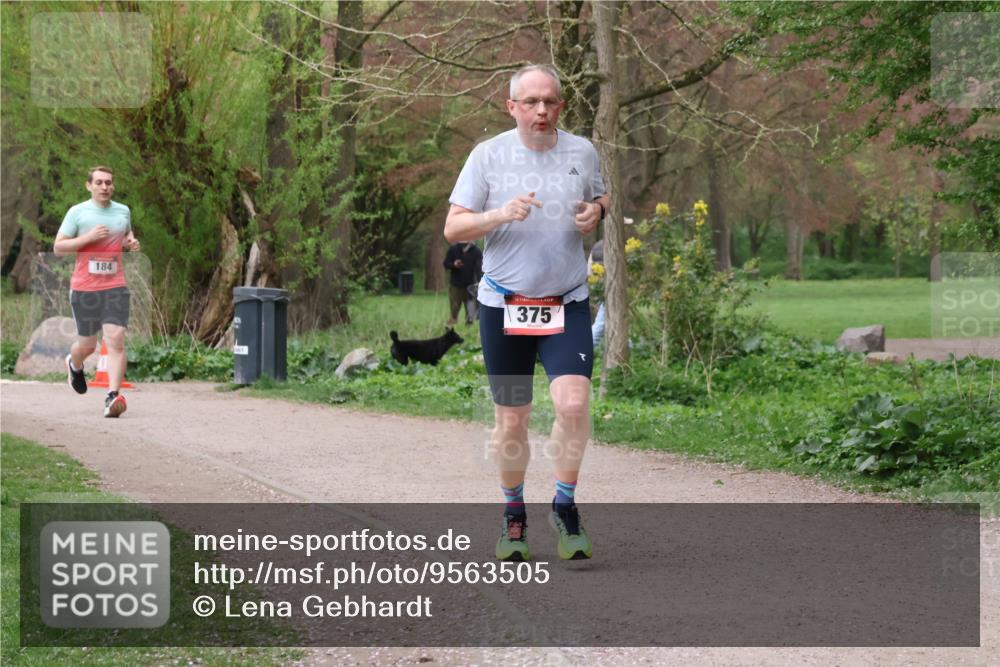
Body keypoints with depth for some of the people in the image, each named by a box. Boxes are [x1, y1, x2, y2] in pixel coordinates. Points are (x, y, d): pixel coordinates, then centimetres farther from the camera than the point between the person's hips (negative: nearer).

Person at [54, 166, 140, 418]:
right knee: (87, 345, 8)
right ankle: (74, 365, 45)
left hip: (115, 286, 2)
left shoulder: (123, 211, 10)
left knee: (116, 340, -15)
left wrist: (131, 243, 6)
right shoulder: (77, 212, -2)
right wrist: (88, 238, -15)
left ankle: (113, 396, -19)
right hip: (84, 288, -2)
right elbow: (58, 247, -3)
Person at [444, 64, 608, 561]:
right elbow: (453, 228, -3)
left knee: (573, 402, -20)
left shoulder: (582, 152, 4)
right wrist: (501, 214, -21)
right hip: (504, 306, 0)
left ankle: (565, 506, -3)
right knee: (511, 419, 6)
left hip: (567, 304, 0)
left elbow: (600, 199, 22)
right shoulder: (488, 156, -2)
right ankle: (514, 513, 25)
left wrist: (596, 212, -2)